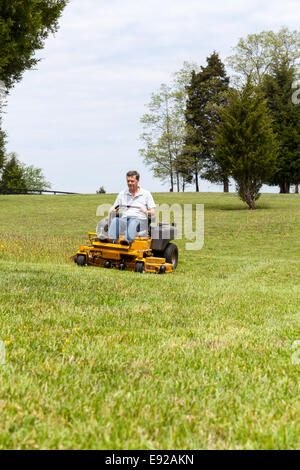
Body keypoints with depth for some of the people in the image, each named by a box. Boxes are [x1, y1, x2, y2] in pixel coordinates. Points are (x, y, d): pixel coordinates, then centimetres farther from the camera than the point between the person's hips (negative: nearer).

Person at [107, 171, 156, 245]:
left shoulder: (146, 194, 12)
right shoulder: (122, 194, 21)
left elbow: (152, 212, 6)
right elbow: (113, 208, 22)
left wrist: (146, 212, -18)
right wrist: (112, 210, -4)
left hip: (140, 220, -3)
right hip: (124, 219, 3)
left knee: (133, 222, -39)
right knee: (115, 220, -31)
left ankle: (128, 241, -65)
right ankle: (111, 241, -54)